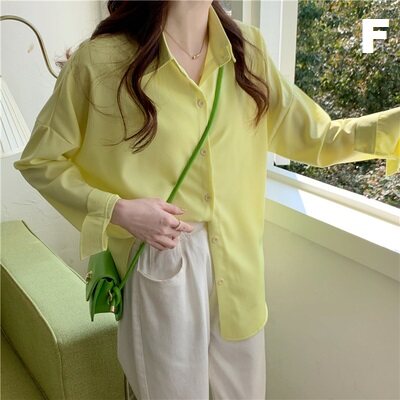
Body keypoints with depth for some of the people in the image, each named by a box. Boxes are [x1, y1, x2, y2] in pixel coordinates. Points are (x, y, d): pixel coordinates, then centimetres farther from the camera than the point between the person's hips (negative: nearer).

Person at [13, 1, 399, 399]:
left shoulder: (246, 48, 0)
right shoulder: (102, 59, -14)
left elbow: (314, 137, 3)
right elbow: (39, 160, -5)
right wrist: (116, 210, -18)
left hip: (237, 267, 4)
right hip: (159, 272, -4)